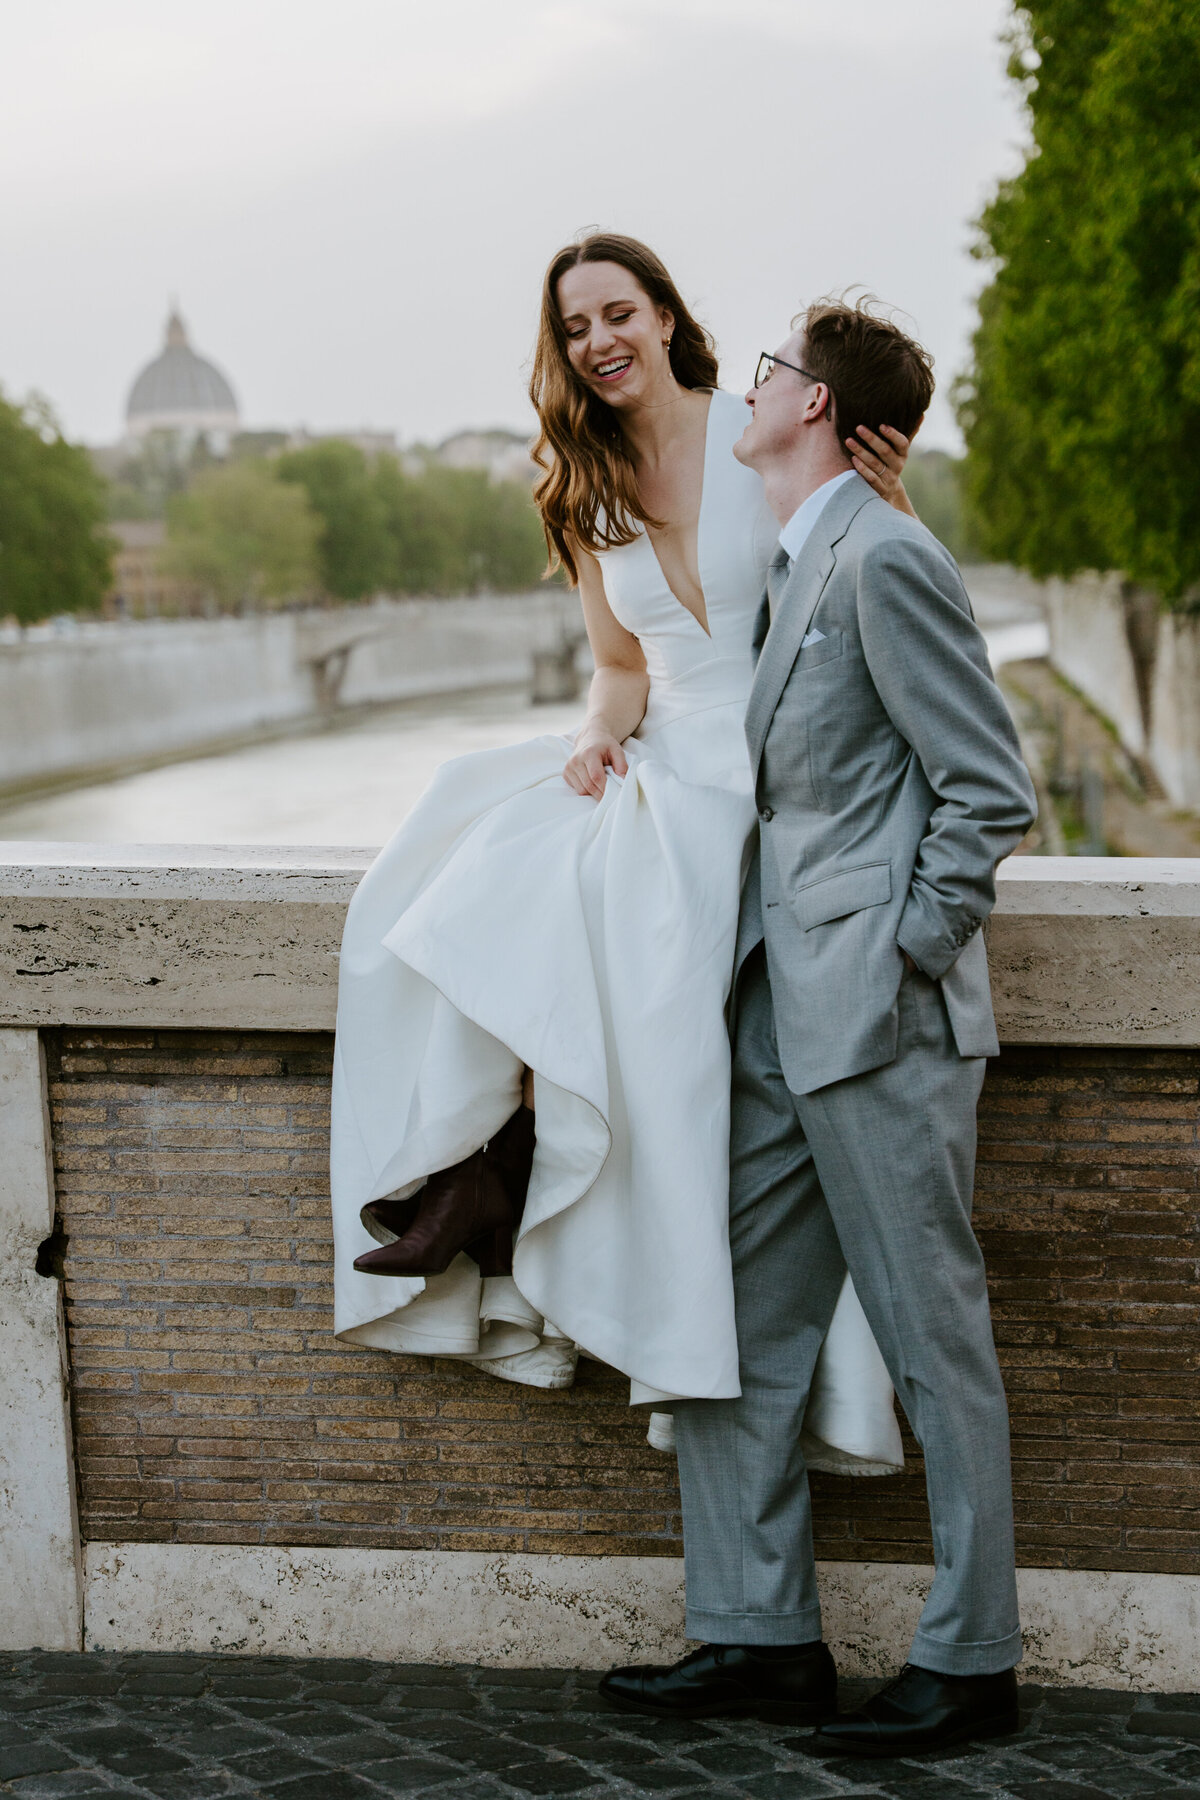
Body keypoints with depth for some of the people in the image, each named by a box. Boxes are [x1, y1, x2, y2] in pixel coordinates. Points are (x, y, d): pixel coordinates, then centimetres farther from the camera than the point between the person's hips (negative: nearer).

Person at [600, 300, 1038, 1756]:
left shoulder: (882, 560, -12)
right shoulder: (789, 568, 17)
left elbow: (991, 792, -15)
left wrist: (906, 960, -14)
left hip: (879, 1026, -10)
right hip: (783, 1017, 10)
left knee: (934, 1346, 1)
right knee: (729, 1333, 10)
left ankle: (970, 1662, 12)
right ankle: (759, 1636, 19)